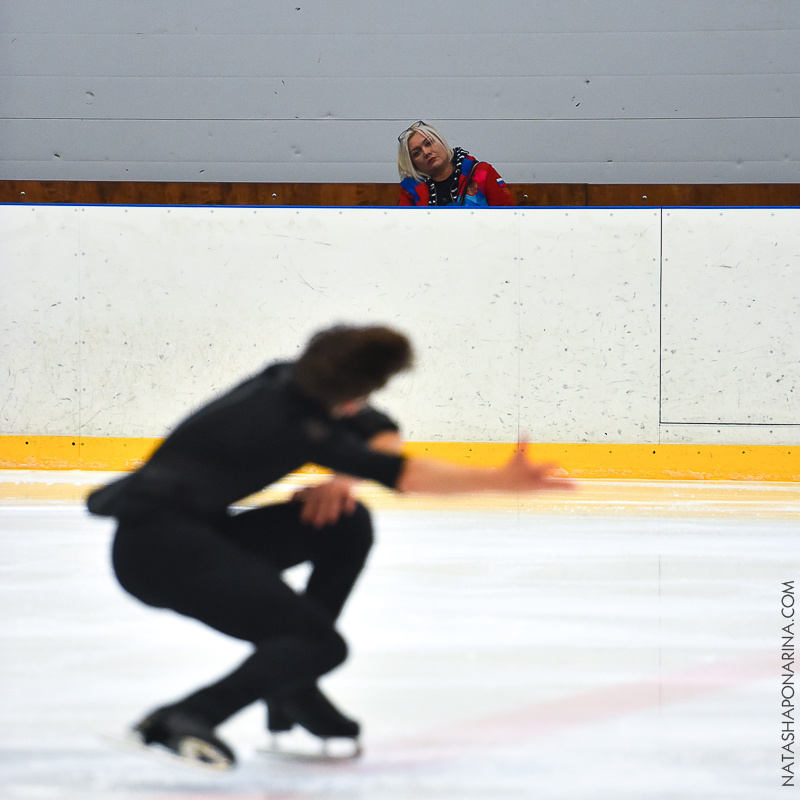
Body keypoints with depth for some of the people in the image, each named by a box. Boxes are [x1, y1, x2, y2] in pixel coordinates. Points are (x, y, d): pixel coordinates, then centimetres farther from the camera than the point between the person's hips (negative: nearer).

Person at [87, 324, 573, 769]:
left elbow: (383, 434, 15)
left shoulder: (291, 382, 2)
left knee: (348, 524, 0)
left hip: (203, 531, 9)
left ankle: (293, 689, 6)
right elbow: (398, 473, -30)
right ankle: (182, 720, -20)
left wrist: (343, 479, -6)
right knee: (321, 645, -16)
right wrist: (503, 481, -33)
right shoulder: (287, 421, -23)